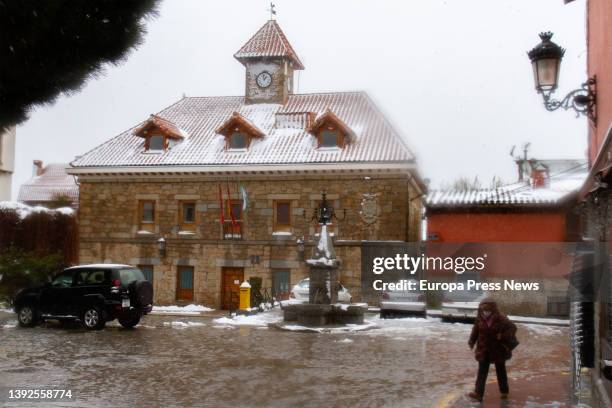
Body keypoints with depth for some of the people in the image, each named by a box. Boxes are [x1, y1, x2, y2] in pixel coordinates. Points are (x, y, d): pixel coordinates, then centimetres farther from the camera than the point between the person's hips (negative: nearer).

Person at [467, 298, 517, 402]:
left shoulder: (501, 319, -17)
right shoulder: (480, 320, -6)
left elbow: (512, 327, -14)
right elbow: (475, 330, 7)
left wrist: (502, 336, -24)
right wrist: (471, 342, 0)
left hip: (498, 350, -3)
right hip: (484, 350, 3)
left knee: (500, 371, 14)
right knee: (482, 372, 0)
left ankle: (504, 392, 31)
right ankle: (478, 393, -1)